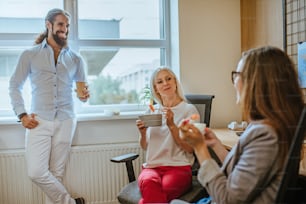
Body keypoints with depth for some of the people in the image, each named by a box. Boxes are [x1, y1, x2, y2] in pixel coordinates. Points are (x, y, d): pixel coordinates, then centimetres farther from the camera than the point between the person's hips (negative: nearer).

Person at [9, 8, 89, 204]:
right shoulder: (30, 55, 5)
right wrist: (22, 115, -3)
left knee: (56, 173, 4)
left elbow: (83, 88, 16)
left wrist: (85, 95, -9)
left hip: (65, 121, 1)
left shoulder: (76, 59, 9)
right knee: (37, 172, -9)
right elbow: (14, 86, 8)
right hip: (39, 121, -1)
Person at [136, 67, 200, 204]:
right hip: (151, 166, 3)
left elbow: (190, 148, -3)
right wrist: (142, 133, -2)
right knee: (149, 183, -35)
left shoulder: (189, 109, 4)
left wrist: (172, 125, -14)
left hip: (179, 167, -3)